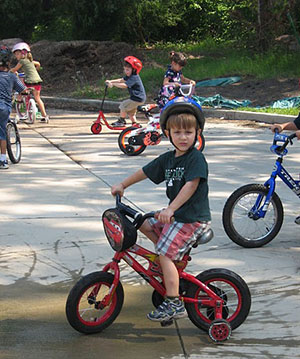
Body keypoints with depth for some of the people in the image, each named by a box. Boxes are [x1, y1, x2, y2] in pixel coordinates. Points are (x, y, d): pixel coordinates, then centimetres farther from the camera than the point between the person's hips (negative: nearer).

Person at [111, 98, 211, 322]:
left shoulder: (196, 158, -16)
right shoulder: (168, 159, 9)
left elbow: (191, 185, -28)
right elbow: (146, 172, 22)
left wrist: (170, 209, -36)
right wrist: (123, 185, 26)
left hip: (193, 218, -9)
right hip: (175, 215, 9)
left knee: (165, 254, -15)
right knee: (145, 225, 14)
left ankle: (174, 304, -13)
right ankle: (177, 259, 18)